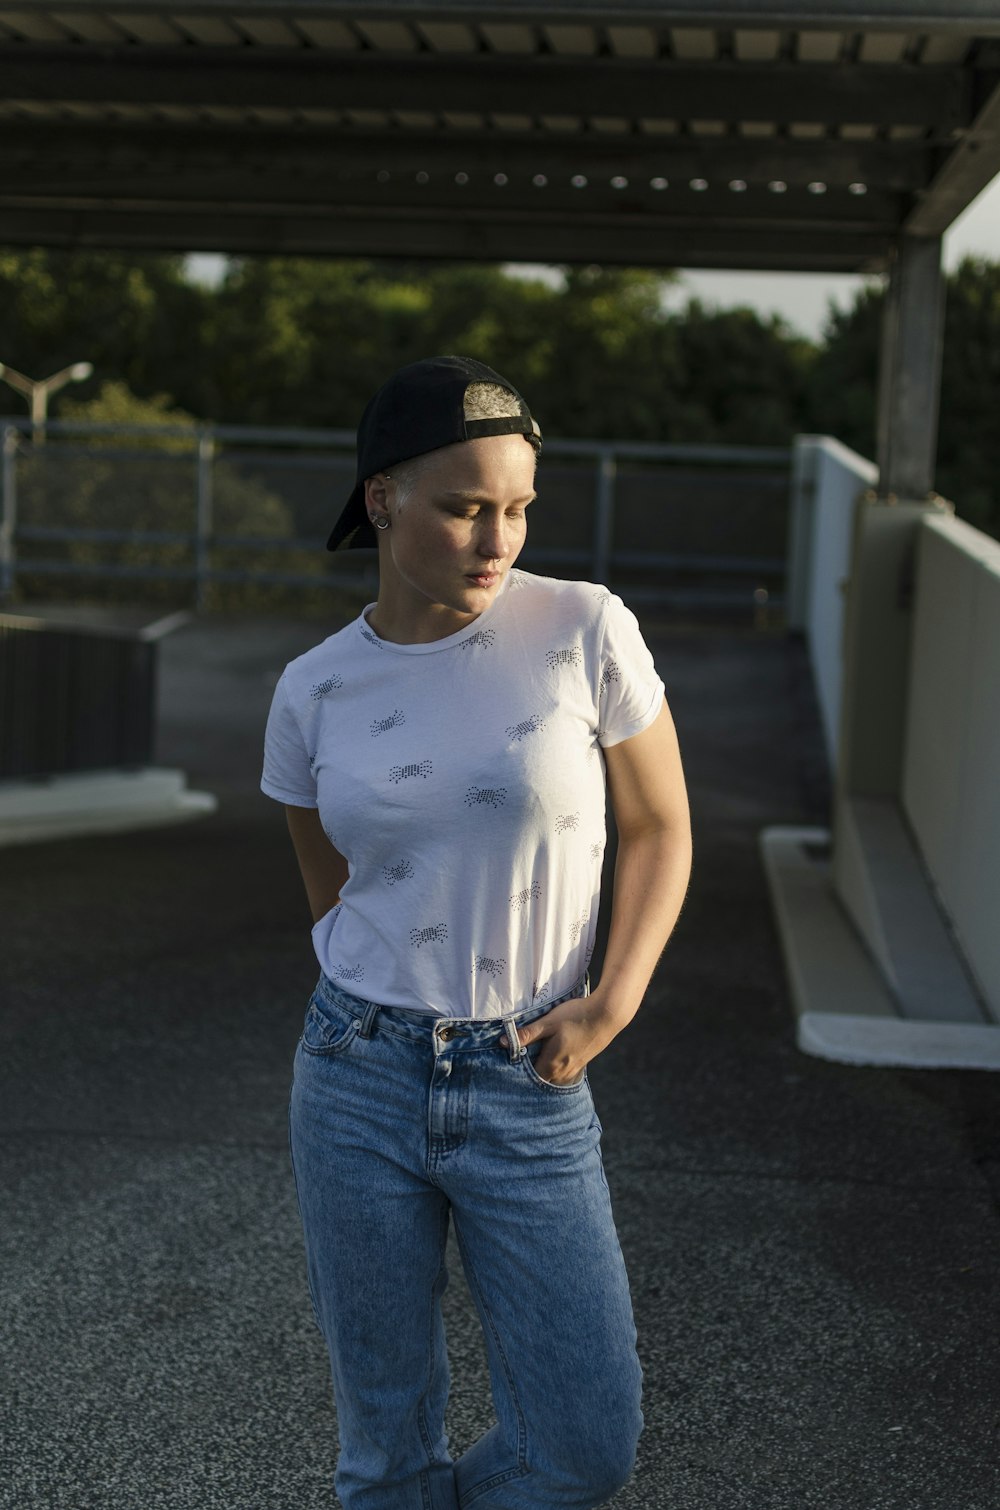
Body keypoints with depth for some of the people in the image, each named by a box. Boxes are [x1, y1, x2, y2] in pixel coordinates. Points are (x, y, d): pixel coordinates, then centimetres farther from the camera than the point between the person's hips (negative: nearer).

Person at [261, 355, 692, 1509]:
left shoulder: (585, 631, -7)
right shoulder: (313, 693, -1)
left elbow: (660, 827, 2)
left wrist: (611, 1003, -9)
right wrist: (402, 1023, 11)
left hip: (529, 1096, 0)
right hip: (358, 1080, 1)